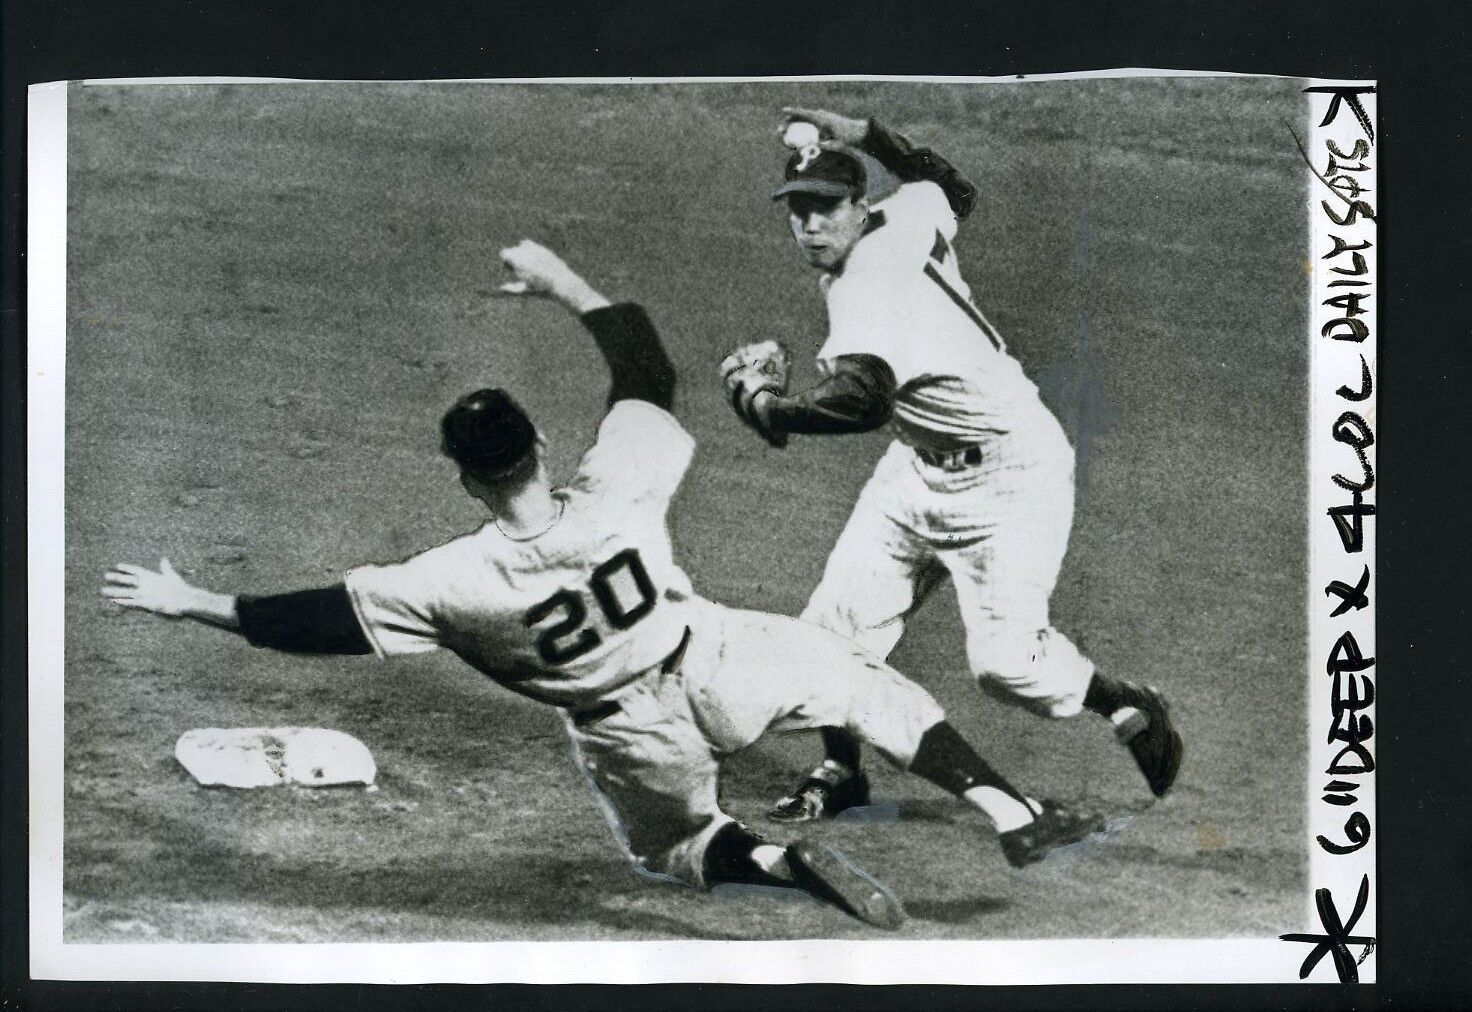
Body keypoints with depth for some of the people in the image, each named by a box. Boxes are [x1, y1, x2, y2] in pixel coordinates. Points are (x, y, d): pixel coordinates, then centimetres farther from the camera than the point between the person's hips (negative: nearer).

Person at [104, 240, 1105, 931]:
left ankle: (785, 861, -2)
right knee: (869, 680, 17)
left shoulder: (460, 580, -23)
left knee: (677, 843, 30)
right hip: (718, 666, 0)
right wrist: (564, 281, 3)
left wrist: (195, 602, -10)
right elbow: (650, 372, -4)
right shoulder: (616, 492, -20)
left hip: (631, 734, 0)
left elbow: (325, 618, -18)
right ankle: (1016, 815, 3)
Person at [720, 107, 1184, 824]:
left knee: (1002, 659, -15)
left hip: (1011, 474, -9)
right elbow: (955, 191, 22)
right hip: (920, 466, 9)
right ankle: (841, 771, 15)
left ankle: (1131, 710, 12)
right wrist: (865, 137, 18)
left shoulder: (868, 282, -26)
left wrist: (760, 401, -29)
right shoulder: (906, 215, -1)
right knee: (839, 618, -2)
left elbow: (862, 402, -43)